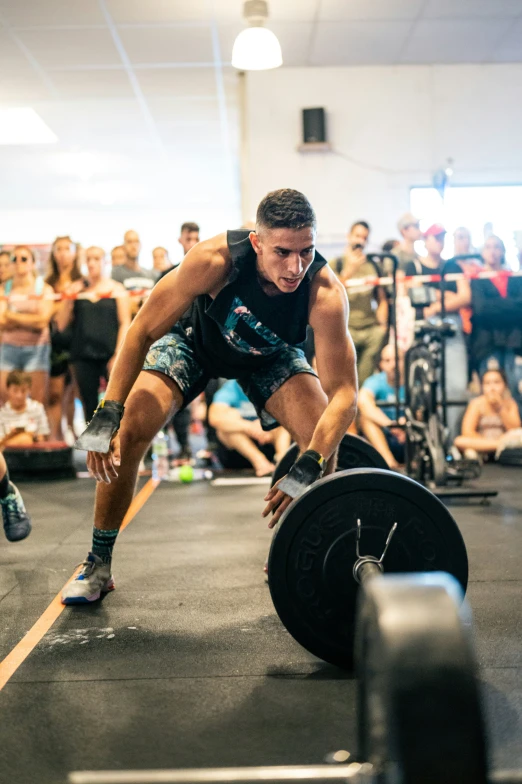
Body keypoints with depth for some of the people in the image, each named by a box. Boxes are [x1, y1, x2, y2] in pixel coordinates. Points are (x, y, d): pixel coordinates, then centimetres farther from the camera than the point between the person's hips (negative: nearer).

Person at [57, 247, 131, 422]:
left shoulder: (117, 289, 6)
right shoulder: (77, 289, 10)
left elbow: (125, 323, 0)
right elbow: (62, 324, 8)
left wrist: (118, 355, -9)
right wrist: (69, 302, -6)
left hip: (110, 355, -2)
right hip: (83, 355, 2)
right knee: (89, 404, 6)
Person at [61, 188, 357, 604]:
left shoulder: (325, 293, -37)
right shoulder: (215, 258, -39)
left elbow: (343, 393, -36)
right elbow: (143, 331, -30)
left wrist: (307, 470, -49)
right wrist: (107, 418, -34)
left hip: (270, 355, 1)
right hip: (198, 342, -1)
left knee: (324, 437, -17)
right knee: (129, 432, -19)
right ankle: (98, 565, 1)